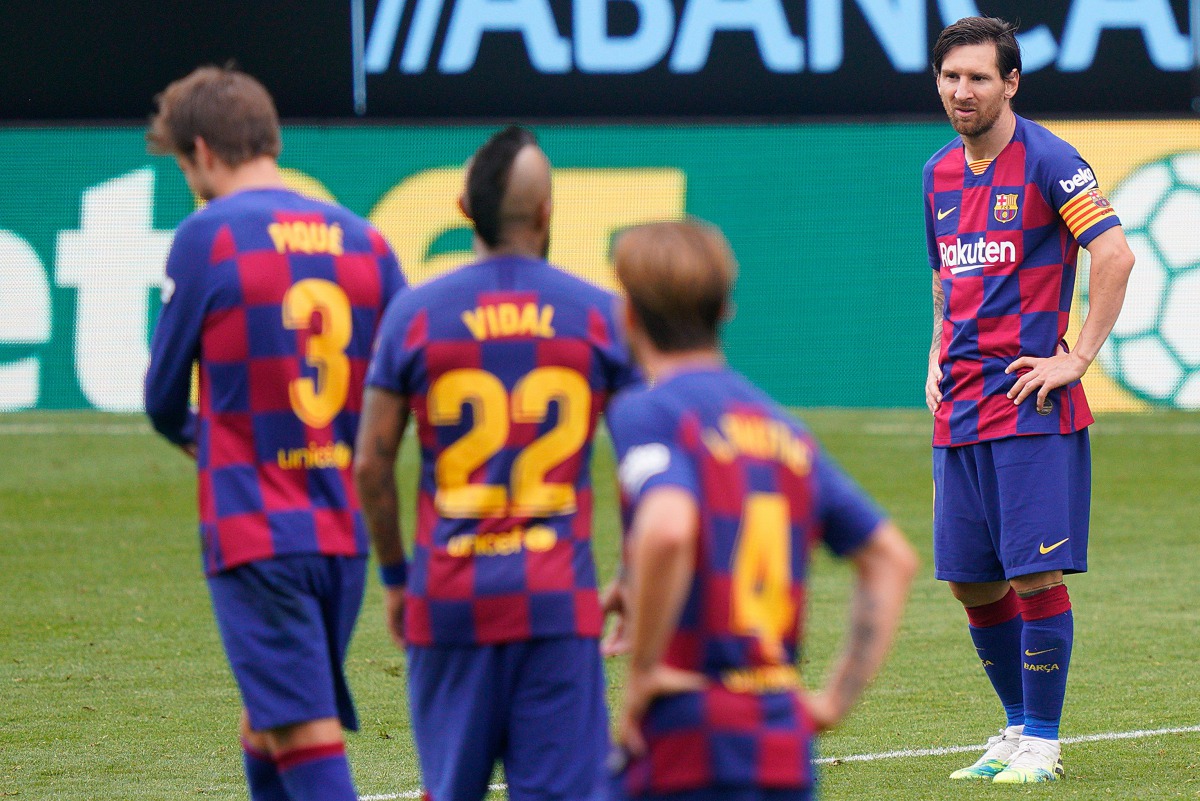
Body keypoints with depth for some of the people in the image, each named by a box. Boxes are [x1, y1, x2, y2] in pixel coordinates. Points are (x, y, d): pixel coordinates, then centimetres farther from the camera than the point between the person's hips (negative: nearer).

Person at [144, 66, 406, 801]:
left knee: (305, 738, -10)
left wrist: (193, 434, 25)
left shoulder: (209, 237, -7)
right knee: (265, 733, 19)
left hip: (255, 531, -6)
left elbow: (164, 396, 2)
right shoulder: (362, 240, 8)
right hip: (345, 530, 6)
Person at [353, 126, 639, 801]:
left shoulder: (415, 314, 1)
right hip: (558, 596, -1)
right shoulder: (601, 315, 1)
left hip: (450, 595, 1)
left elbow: (371, 466, 3)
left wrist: (394, 576, 15)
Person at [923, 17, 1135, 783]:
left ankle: (1042, 742, 1)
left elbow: (1115, 254, -15)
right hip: (959, 408, 7)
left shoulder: (1047, 161, -8)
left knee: (1035, 575, -8)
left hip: (1031, 404, -7)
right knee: (971, 581, 9)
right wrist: (939, 358, 15)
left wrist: (1077, 358, -15)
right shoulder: (940, 174, 14)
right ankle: (1018, 726, 23)